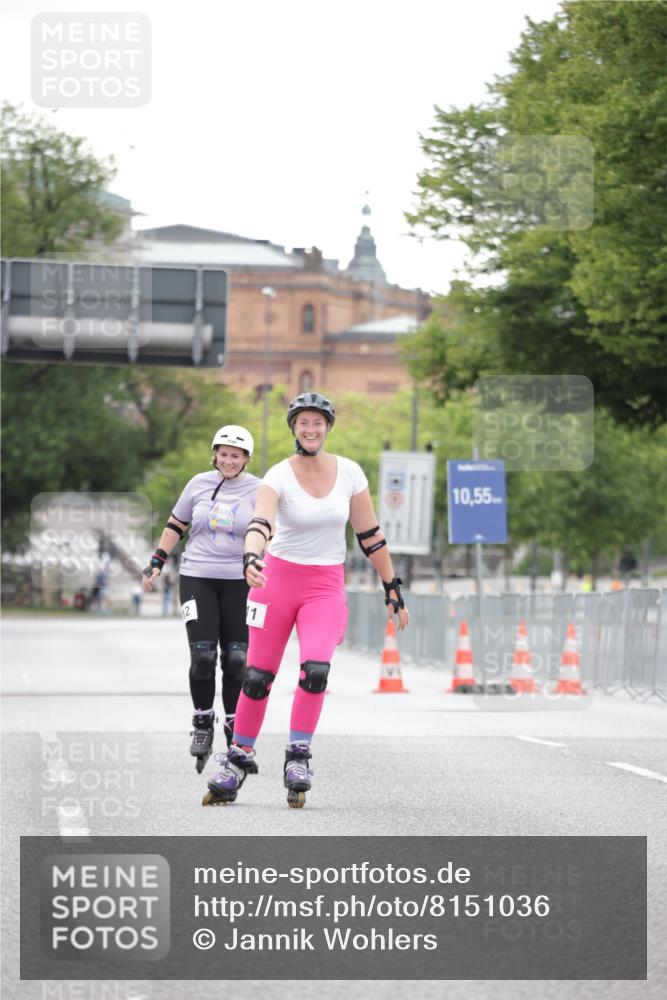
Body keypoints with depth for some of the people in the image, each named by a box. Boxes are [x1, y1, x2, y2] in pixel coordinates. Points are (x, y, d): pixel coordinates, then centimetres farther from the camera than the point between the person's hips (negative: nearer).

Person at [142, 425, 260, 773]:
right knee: (202, 655, -10)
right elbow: (175, 526, 15)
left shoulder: (258, 490, 0)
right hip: (196, 578, 1)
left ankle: (235, 728, 11)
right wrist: (156, 563, 10)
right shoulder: (199, 484, 5)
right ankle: (202, 722, 7)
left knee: (236, 659, -2)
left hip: (239, 583, -1)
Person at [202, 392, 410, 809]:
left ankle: (299, 755, -6)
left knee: (316, 669, -21)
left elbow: (370, 536, 5)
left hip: (326, 586, 1)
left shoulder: (349, 473, -2)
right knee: (257, 677, 0)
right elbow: (260, 523, -27)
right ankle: (239, 758, 18)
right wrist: (252, 558, -47)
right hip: (277, 578, -1)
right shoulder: (279, 476, -9)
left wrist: (393, 589, 6)